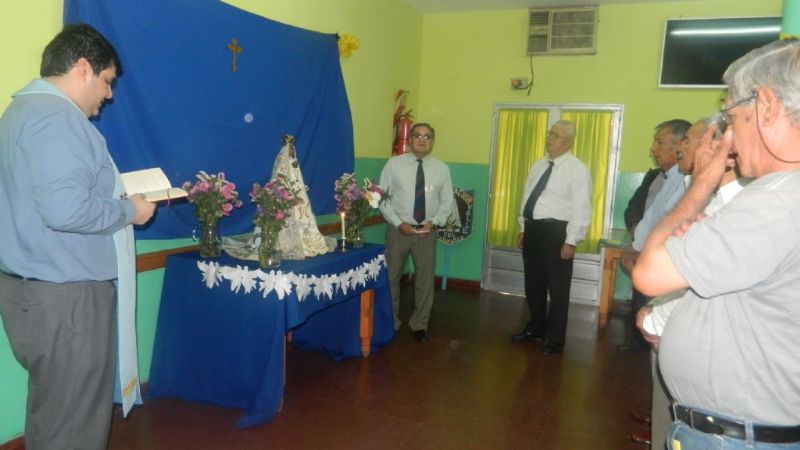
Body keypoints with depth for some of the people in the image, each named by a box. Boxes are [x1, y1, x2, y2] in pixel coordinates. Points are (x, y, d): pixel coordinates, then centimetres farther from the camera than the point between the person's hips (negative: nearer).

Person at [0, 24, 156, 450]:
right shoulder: (55, 116, -18)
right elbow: (65, 209, -29)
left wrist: (117, 197, 13)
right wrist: (128, 211, -13)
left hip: (36, 287, 11)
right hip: (62, 294, -11)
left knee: (53, 411, 23)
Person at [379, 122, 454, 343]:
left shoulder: (441, 168, 1)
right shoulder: (394, 164, -4)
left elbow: (447, 201, 4)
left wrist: (434, 222, -12)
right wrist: (398, 223, -14)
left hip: (427, 231, 1)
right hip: (398, 229, -1)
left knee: (425, 279, 10)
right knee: (391, 277, 8)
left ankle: (419, 325, 27)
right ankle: (390, 322, 26)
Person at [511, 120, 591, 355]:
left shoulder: (577, 169, -9)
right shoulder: (539, 165, 12)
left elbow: (580, 208, -14)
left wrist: (571, 241, -17)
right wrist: (523, 229, 16)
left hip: (556, 231, -7)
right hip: (533, 228, 7)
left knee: (558, 288, 4)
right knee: (533, 283, 18)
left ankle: (555, 339, 18)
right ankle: (535, 328, 36)